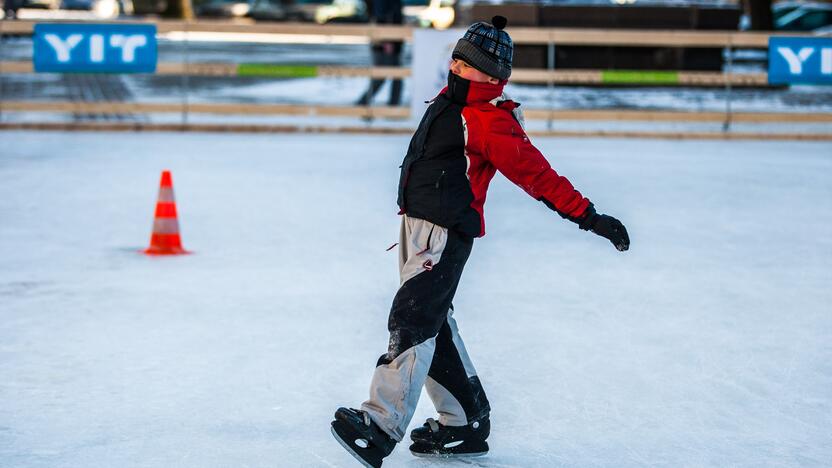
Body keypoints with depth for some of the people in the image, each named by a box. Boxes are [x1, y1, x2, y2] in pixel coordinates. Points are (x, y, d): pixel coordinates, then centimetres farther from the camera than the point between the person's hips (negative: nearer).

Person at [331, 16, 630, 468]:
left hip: (445, 235, -10)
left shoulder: (492, 122, -16)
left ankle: (381, 426, -24)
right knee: (434, 326, 13)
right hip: (416, 226, 10)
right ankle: (465, 423, 22)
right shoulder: (449, 99, 11)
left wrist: (587, 215, -23)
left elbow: (535, 173, -18)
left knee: (411, 322, -17)